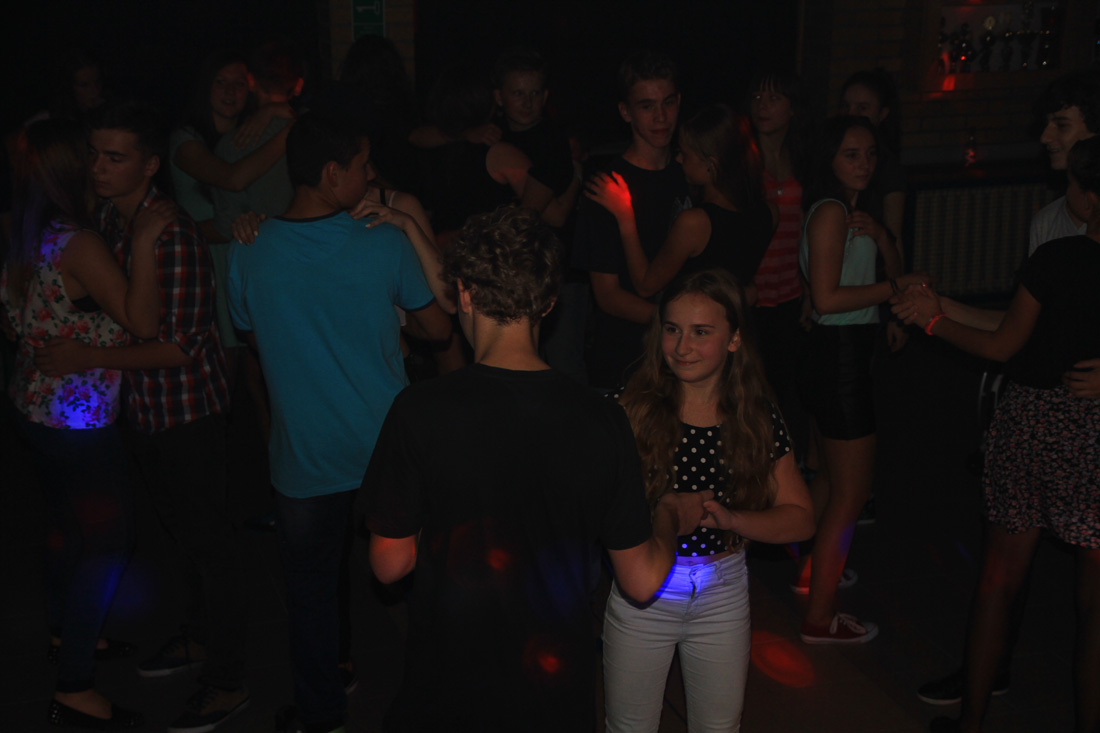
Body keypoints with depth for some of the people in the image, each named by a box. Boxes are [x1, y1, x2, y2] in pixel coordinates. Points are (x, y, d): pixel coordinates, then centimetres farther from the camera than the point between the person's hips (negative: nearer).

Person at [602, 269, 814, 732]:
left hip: (723, 595, 2)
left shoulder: (758, 419, -7)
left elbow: (801, 519, -6)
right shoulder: (635, 409, -13)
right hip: (641, 593, -1)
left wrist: (728, 518, -21)